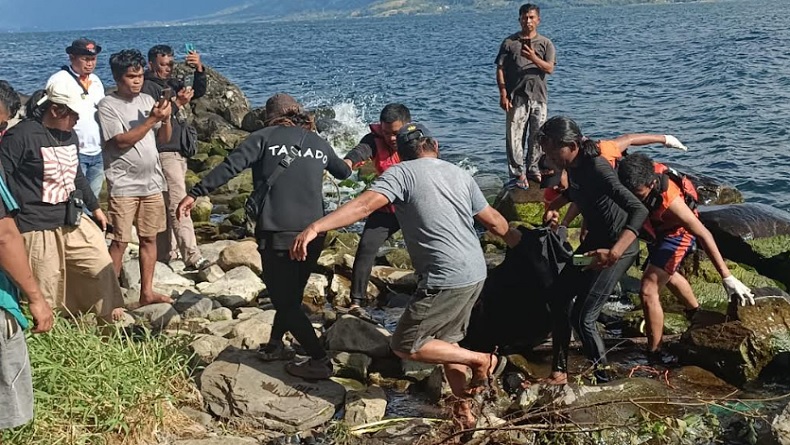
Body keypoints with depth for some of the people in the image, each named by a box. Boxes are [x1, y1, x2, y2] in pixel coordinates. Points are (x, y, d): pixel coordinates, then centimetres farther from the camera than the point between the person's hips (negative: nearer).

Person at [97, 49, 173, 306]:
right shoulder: (108, 106, -7)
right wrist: (152, 119, -18)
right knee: (120, 241, -5)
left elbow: (164, 139, 10)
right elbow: (121, 141, -17)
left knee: (149, 238, 8)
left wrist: (166, 119, -10)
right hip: (123, 185, -5)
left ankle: (147, 292, 15)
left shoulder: (147, 100, 9)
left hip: (152, 182, 5)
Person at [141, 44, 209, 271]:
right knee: (179, 205, -14)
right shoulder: (148, 87, -8)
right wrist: (177, 103, -25)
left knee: (168, 206, 11)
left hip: (179, 152, 9)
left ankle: (166, 253, 16)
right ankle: (192, 257, -19)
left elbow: (199, 92, 8)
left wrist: (199, 69, -7)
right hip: (164, 153, -9)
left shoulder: (173, 83, 17)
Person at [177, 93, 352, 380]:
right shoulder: (318, 143, 15)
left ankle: (320, 361, 2)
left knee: (285, 300, 5)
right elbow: (343, 173, 34)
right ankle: (274, 345, 31)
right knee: (292, 295, 23)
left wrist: (195, 194, -10)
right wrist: (345, 164, 57)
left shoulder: (266, 136, 2)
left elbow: (230, 166, -11)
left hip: (277, 234, -5)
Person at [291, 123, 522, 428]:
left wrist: (315, 228, -30)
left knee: (405, 345, 3)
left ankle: (482, 360, 5)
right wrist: (521, 244, 36)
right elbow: (494, 221, 17)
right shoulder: (459, 174, 12)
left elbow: (365, 204, -23)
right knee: (445, 340, 24)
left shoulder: (402, 172, -6)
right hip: (476, 274, 8)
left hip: (446, 279, -8)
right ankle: (463, 406, 31)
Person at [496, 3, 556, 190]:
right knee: (514, 136, -6)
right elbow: (500, 70, 1)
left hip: (539, 97, 2)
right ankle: (518, 174, -1)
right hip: (516, 97, -2)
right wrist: (503, 95, -7)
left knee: (537, 136, 7)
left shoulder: (545, 43, 8)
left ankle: (533, 170, 21)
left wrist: (533, 58, -21)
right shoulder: (509, 42, 4)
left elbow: (549, 68, -4)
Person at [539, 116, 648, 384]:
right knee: (559, 298, 7)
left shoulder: (596, 169, -31)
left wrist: (614, 253, -50)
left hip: (618, 246, -9)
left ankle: (602, 377, 10)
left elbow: (639, 211, -40)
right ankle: (560, 370, 19)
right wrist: (554, 207, 5)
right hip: (595, 241, 9)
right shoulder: (574, 166, -4)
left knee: (582, 317, -8)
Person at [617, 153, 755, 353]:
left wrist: (726, 277, -36)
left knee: (648, 292, -17)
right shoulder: (638, 176, -33)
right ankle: (695, 312, 61)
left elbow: (703, 234, -38)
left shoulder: (669, 199, -46)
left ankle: (654, 354, -4)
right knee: (667, 274, 33)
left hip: (677, 234, -7)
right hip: (657, 230, 8)